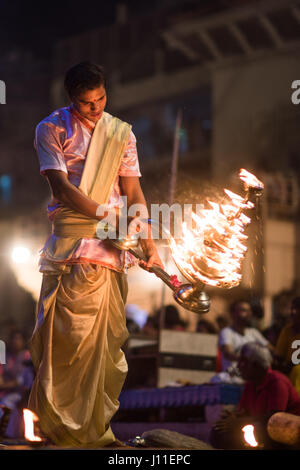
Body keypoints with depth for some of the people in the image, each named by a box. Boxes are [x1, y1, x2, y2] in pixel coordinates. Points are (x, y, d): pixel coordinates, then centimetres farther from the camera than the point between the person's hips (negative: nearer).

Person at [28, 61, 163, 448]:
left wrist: (148, 241, -4)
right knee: (64, 329, -4)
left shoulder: (121, 133, 12)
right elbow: (61, 187, -9)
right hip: (69, 239, -3)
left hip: (112, 243, 3)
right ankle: (57, 424, 7)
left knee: (106, 333, 2)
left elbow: (133, 192, 8)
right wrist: (106, 217, -17)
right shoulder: (52, 129, 1)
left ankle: (96, 425, 9)